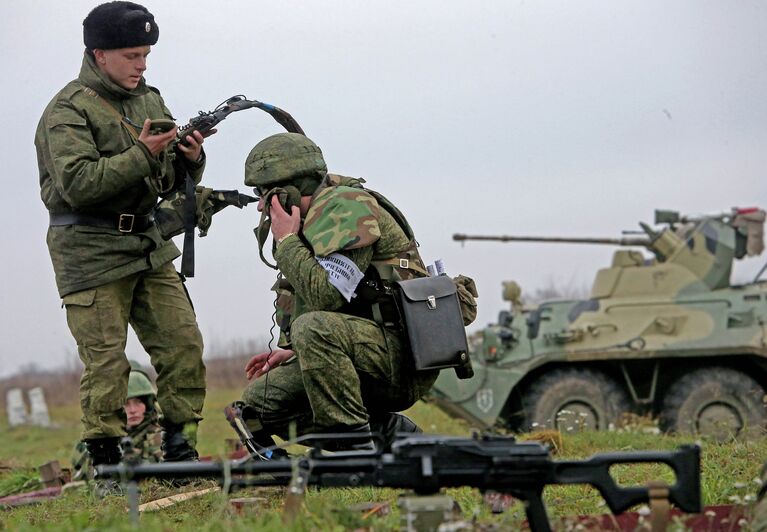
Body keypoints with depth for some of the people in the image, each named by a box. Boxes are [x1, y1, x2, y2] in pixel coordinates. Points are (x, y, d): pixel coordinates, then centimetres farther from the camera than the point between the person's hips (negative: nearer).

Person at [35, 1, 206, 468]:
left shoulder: (149, 99, 12)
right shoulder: (69, 111, -9)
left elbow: (174, 180, 16)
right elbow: (77, 184, -22)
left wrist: (190, 157, -6)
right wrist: (140, 155, -26)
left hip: (148, 245, 7)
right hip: (91, 252, -7)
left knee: (183, 342, 2)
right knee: (106, 363, -5)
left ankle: (180, 448, 12)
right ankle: (106, 462, 4)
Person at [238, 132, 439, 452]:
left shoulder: (345, 206, -12)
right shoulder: (316, 219, 19)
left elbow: (326, 295, -25)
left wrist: (287, 241, -11)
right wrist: (294, 351, 11)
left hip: (404, 356, -10)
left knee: (314, 328, -34)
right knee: (258, 401, 7)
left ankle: (356, 447, -25)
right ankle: (387, 431, 5)